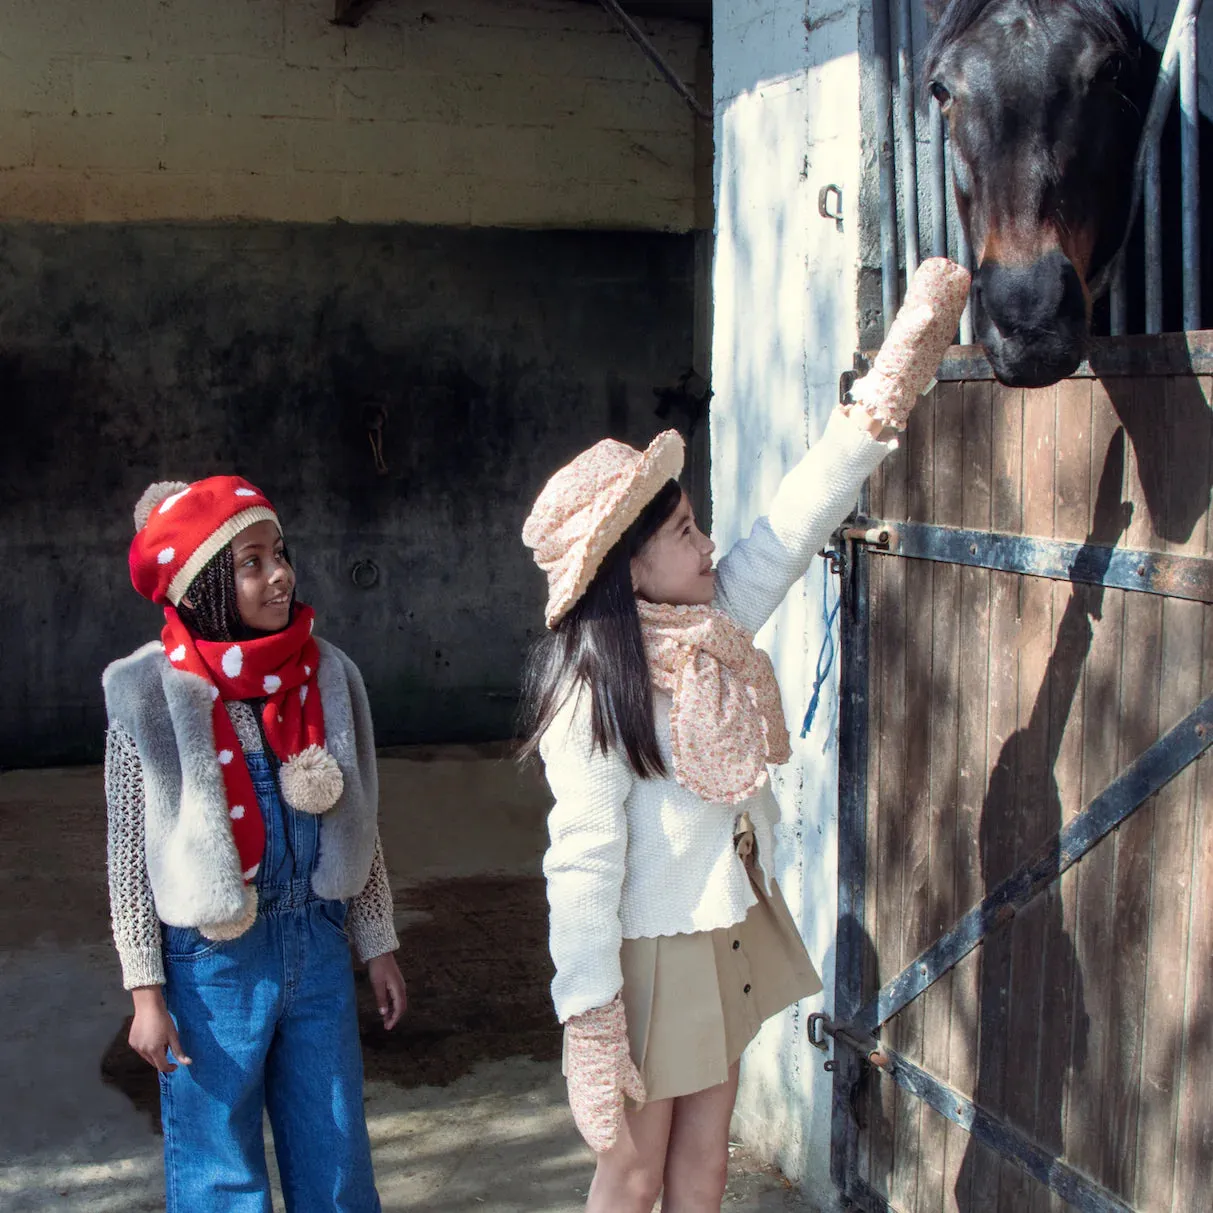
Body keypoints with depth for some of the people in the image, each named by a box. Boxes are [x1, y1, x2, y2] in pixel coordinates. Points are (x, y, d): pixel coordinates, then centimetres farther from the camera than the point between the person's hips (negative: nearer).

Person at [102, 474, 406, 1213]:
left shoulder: (327, 679, 0)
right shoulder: (151, 699, -11)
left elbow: (360, 827, 7)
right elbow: (130, 856, -7)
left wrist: (379, 945, 9)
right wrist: (146, 991, -8)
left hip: (317, 948, 4)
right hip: (211, 960, -3)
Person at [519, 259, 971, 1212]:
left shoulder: (719, 620, -3)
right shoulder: (591, 694, -23)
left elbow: (811, 501, -2)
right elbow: (583, 867, -22)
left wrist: (919, 334, -4)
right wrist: (592, 1027, -22)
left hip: (736, 934, 7)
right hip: (650, 954, -7)